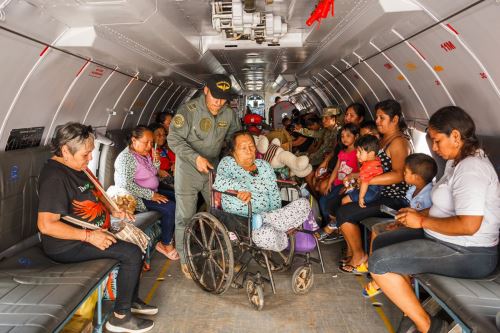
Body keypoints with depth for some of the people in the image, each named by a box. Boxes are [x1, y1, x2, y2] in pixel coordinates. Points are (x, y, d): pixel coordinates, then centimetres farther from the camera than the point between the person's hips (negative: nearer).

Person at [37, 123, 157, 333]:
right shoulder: (55, 177, -24)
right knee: (132, 253, -19)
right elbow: (46, 225, -30)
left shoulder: (76, 167, 8)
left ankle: (132, 300, 21)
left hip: (92, 232, 10)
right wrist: (89, 236, -29)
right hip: (67, 245, -10)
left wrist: (112, 211, 7)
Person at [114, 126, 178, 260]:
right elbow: (126, 185, -29)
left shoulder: (144, 153, 8)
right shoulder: (127, 157, -19)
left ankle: (172, 234, 8)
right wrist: (151, 195, -26)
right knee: (170, 208, -23)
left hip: (152, 192, 9)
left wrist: (156, 162, -4)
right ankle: (165, 244, -6)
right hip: (136, 197, -9)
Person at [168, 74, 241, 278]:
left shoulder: (229, 114, -3)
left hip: (214, 169, 5)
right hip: (188, 170, -4)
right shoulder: (188, 110, -18)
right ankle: (186, 260, 19)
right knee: (185, 216, 2)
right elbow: (174, 139, -18)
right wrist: (196, 158, -28)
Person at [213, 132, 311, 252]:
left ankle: (263, 220, -21)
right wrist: (242, 188, -31)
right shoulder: (228, 162, 2)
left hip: (267, 214, 6)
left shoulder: (264, 165, 13)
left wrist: (274, 217, -6)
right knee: (266, 236, -38)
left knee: (303, 203, -14)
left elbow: (275, 197, 9)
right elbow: (218, 182, -18)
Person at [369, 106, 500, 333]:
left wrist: (422, 221, -18)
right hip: (443, 238, 11)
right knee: (380, 243, 10)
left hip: (468, 255, -11)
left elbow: (468, 225, -30)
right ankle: (410, 305, 9)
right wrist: (419, 214, 4)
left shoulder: (471, 169, -22)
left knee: (378, 262, -17)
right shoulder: (457, 160, 10)